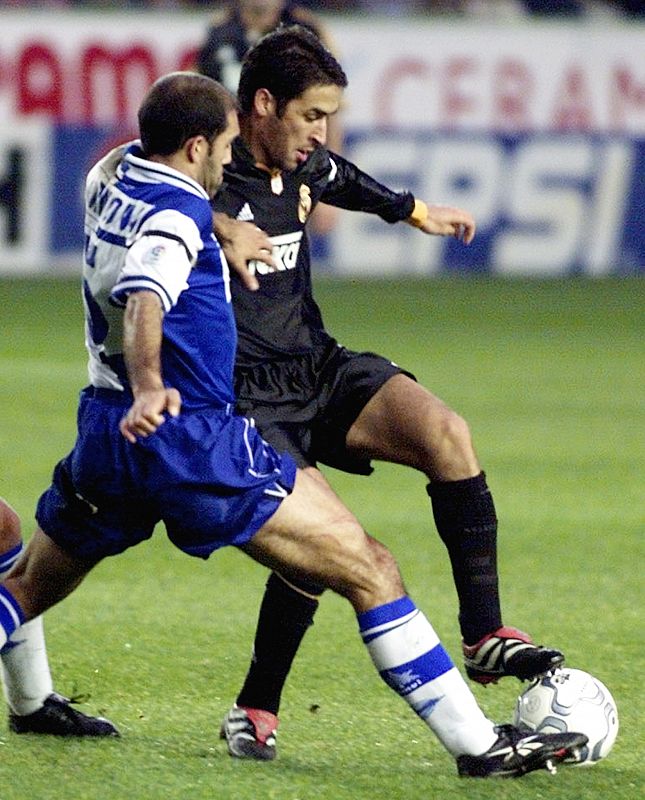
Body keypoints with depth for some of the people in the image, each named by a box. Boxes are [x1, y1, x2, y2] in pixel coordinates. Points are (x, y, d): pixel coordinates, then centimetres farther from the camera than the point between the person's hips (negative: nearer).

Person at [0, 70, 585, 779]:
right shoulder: (177, 212, -13)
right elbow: (144, 298, -33)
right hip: (193, 437, -8)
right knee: (370, 573, -5)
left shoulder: (108, 180, 12)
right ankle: (477, 743, -8)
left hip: (104, 433, 8)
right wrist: (149, 388, -50)